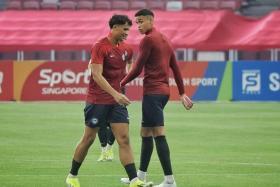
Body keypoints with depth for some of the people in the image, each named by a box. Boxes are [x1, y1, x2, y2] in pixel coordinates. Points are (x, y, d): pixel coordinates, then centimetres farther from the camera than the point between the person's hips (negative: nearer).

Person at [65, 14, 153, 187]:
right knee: (89, 139, 4)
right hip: (97, 100, -5)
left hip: (117, 100, 5)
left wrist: (121, 92, 16)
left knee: (124, 139, -5)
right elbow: (97, 75, -21)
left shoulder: (124, 48, 7)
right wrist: (115, 94, -30)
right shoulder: (100, 47, -14)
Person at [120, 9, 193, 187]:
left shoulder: (148, 40, -10)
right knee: (145, 133, 17)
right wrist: (182, 93, 21)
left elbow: (137, 70, -11)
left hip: (152, 92, -10)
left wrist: (121, 85, 0)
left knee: (159, 134, -11)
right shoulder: (164, 39, 17)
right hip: (164, 91, 10)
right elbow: (176, 69, 19)